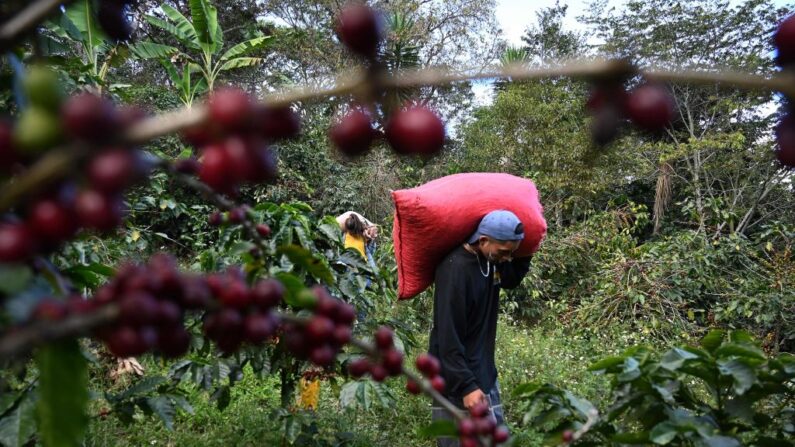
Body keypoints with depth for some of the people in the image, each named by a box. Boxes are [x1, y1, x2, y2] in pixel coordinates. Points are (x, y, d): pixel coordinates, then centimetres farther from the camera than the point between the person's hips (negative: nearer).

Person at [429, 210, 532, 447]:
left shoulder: (490, 260, 1)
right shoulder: (455, 269, -25)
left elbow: (510, 280, 23)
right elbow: (448, 338, -25)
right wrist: (466, 386, -26)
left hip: (484, 374, 9)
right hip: (458, 378, -9)